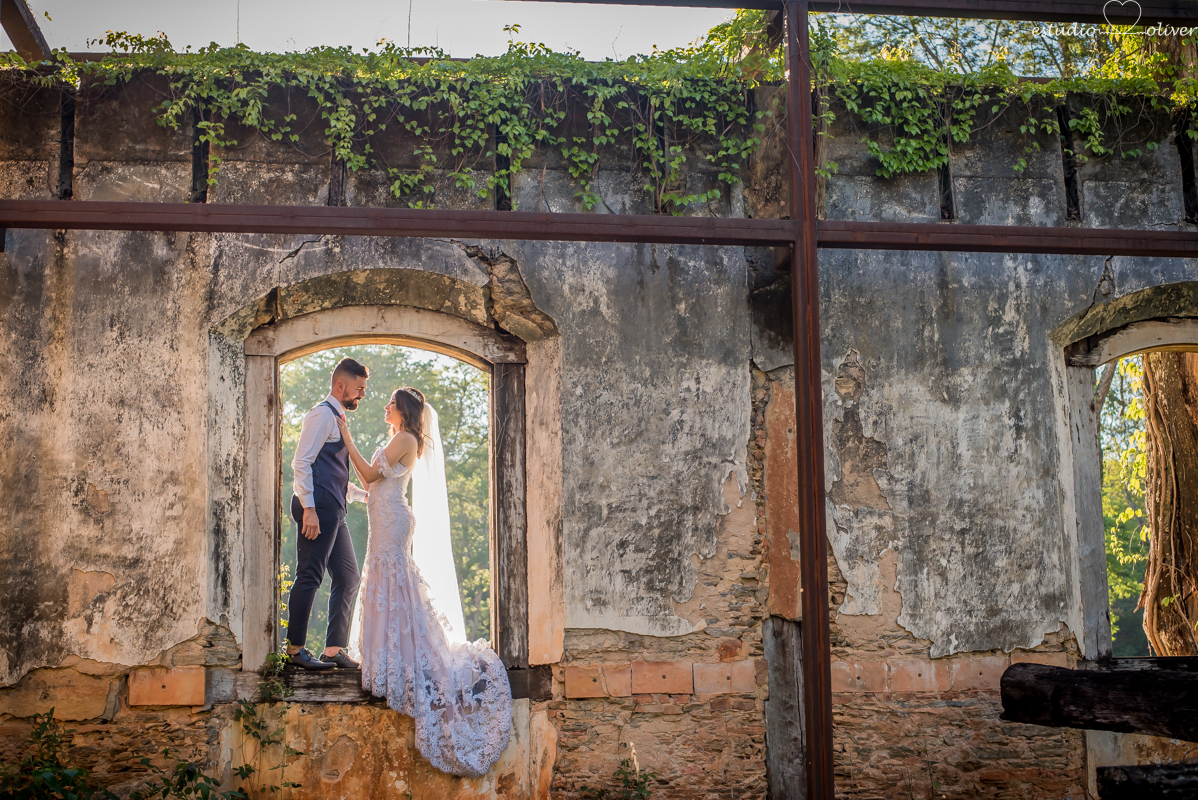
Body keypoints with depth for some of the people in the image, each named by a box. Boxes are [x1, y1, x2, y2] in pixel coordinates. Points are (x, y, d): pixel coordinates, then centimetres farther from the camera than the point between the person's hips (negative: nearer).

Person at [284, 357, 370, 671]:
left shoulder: (337, 418, 24)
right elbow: (302, 462, -15)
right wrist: (308, 509, -21)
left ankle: (334, 649, 14)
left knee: (348, 578, 10)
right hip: (318, 508, -10)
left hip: (333, 511, 10)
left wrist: (363, 494, 25)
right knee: (310, 576, -7)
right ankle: (296, 648, 0)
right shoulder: (322, 415, -6)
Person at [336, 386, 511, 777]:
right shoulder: (396, 442, 20)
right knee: (386, 585, 11)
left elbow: (371, 475, -14)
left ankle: (394, 667, -5)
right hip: (385, 519, 10)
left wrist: (348, 440, -11)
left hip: (392, 519, -10)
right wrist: (348, 444, 15)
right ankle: (390, 661, 17)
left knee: (392, 585, -8)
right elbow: (370, 480, 17)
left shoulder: (405, 439, -9)